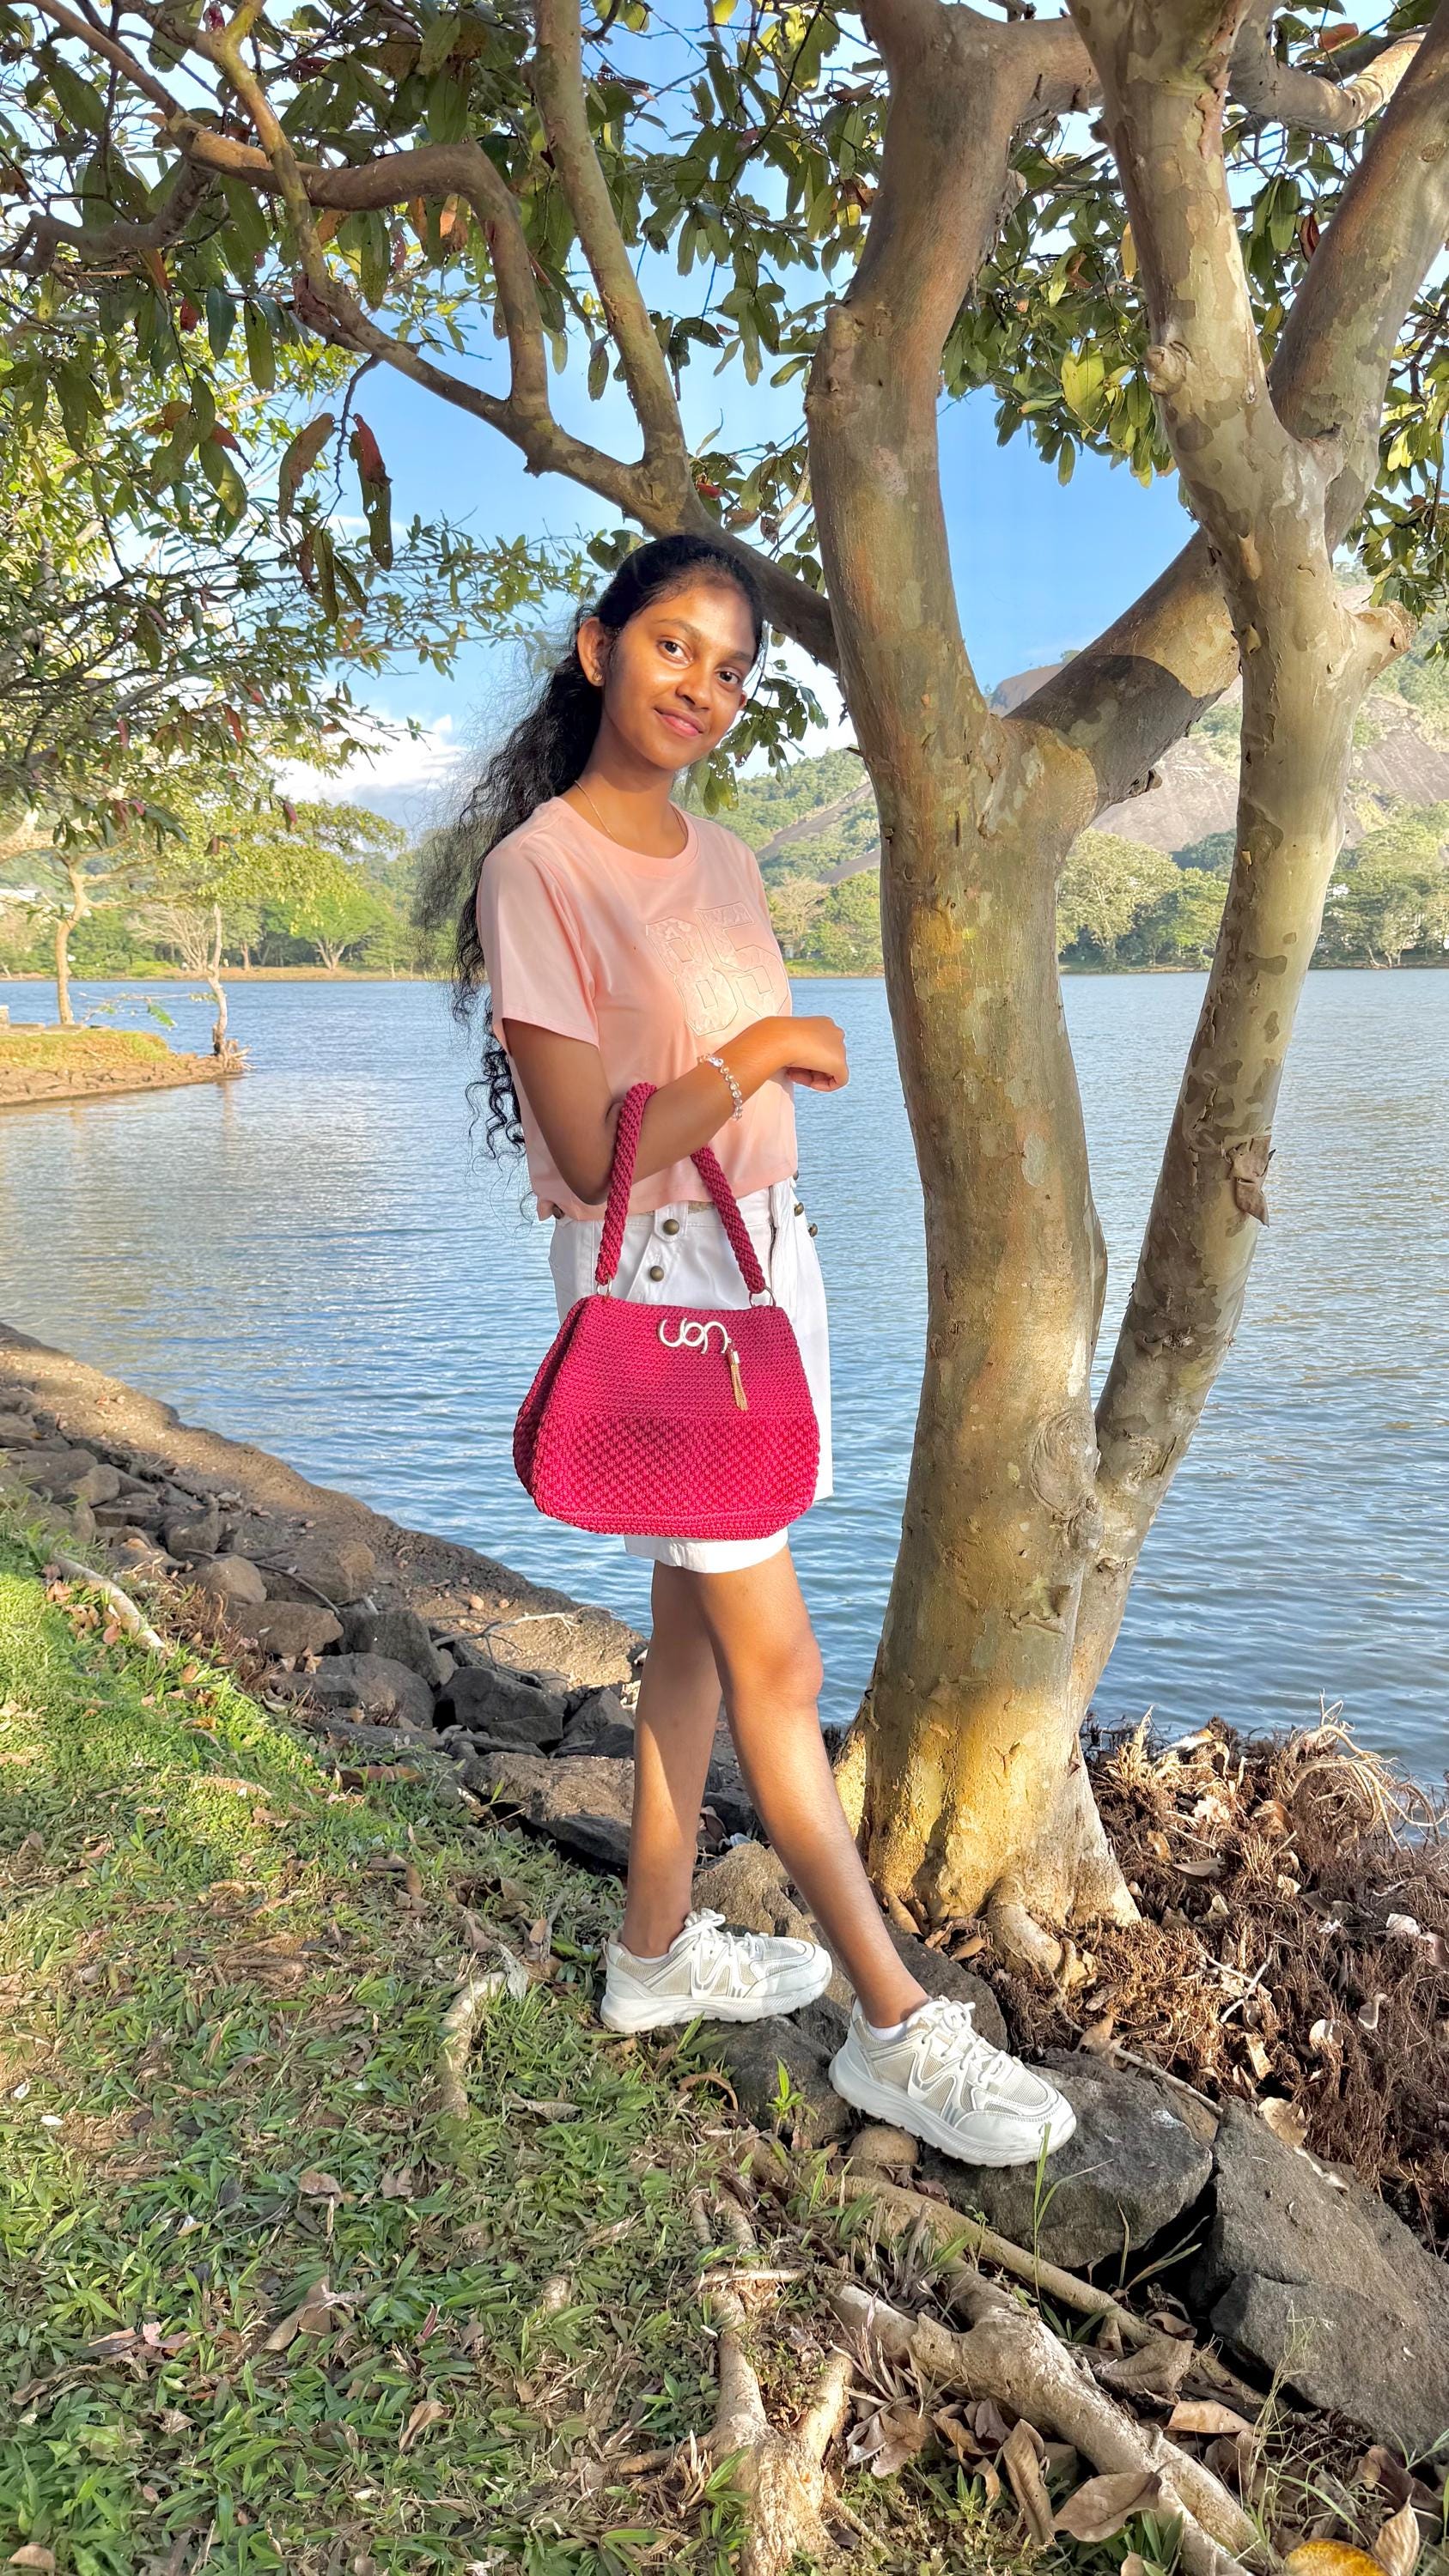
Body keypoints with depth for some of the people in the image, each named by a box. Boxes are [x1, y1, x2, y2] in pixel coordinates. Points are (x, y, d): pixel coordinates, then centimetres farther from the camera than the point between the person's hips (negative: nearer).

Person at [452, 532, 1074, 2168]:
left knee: (698, 1625, 14)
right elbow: (592, 1154, -18)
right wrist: (765, 1050, -10)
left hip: (760, 1254, 7)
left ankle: (657, 1950, 31)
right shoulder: (541, 867, -13)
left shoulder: (722, 860, 10)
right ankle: (896, 2029, 12)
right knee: (774, 1661, -1)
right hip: (650, 1279, -7)